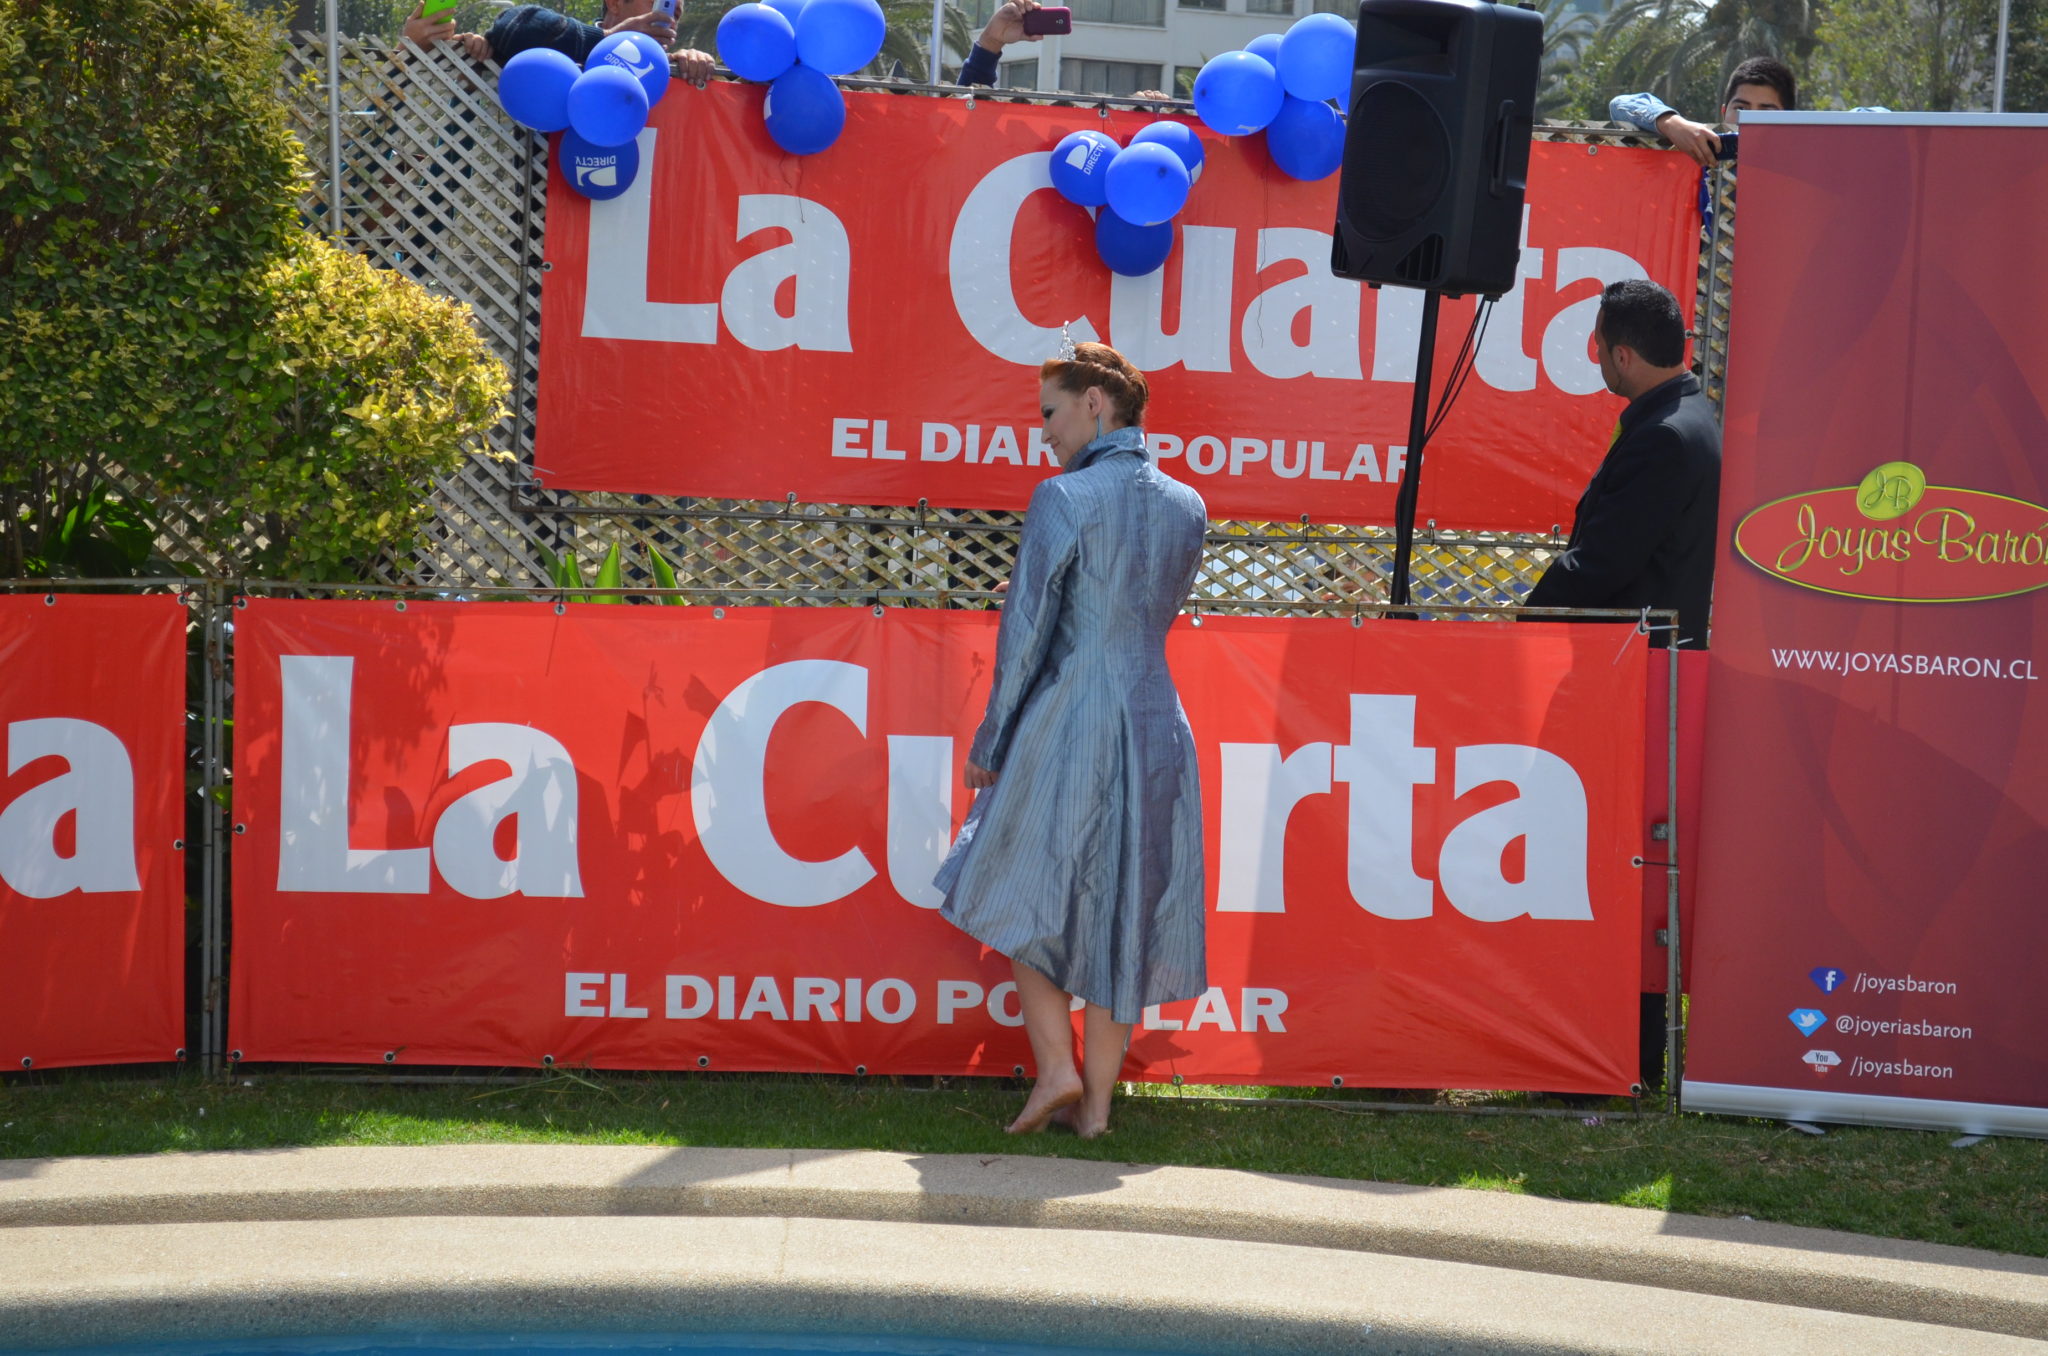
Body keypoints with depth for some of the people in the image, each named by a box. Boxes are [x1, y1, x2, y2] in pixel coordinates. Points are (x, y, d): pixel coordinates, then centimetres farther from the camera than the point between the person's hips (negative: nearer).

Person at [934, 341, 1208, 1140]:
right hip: (1157, 725, 5)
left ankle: (1056, 1067, 2)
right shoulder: (1186, 507, 7)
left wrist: (991, 743, -1)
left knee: (1028, 893, 12)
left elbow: (1027, 630, -9)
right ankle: (1096, 1099, 13)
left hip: (1068, 727, -5)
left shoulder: (1064, 499, -11)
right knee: (1121, 909, 10)